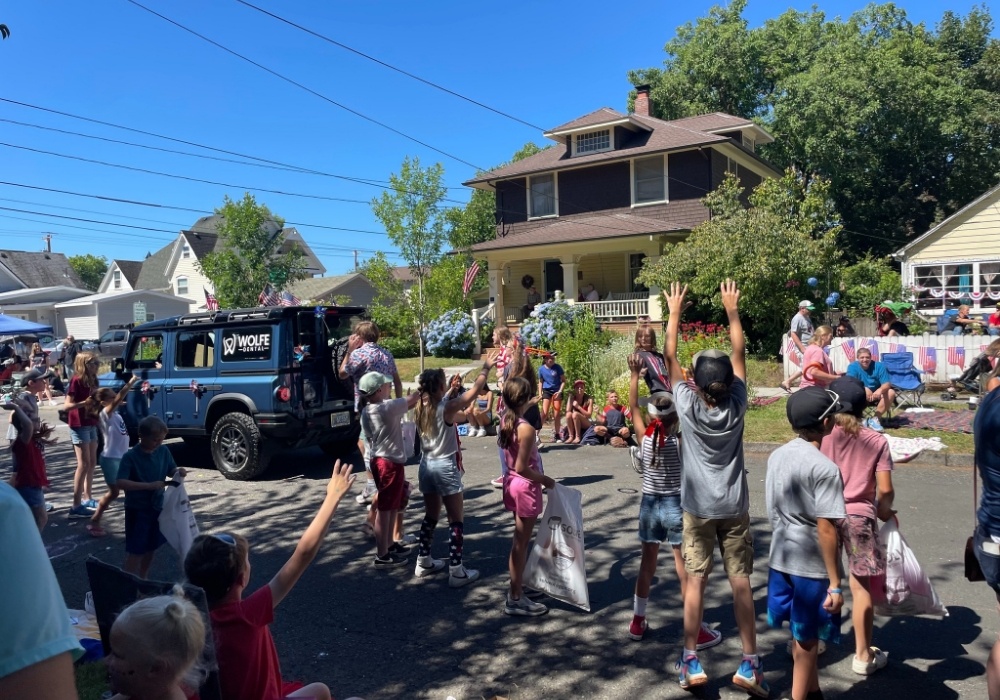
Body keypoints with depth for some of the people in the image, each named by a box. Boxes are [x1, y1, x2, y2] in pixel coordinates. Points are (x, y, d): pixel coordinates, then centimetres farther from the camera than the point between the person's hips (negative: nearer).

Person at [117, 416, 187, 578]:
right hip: (137, 510, -6)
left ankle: (142, 581, 36)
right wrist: (149, 485, -32)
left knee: (151, 548, 18)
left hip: (157, 507, 6)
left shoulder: (163, 451, -2)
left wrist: (178, 471, -13)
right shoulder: (130, 457, -18)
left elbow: (170, 470, 11)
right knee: (135, 551, 1)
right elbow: (120, 483, -26)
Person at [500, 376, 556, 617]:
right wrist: (545, 480, -12)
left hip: (512, 483, 9)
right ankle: (515, 599, 13)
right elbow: (522, 468, -25)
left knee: (520, 540, 24)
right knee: (521, 543, 2)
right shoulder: (526, 429, -25)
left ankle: (518, 584, 38)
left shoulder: (505, 420, -2)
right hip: (525, 487, -9)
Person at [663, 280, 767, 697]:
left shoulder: (687, 406, -14)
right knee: (741, 582, 6)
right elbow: (739, 354, 0)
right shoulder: (736, 405, -10)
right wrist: (732, 310, 6)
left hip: (698, 508, -1)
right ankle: (749, 664, 12)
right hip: (734, 508, 1)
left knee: (696, 581, 3)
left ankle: (691, 663, 9)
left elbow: (670, 358, -6)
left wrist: (674, 312, 1)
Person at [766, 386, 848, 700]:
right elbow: (825, 529, -19)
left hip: (781, 559, 7)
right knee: (806, 641, 9)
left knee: (803, 636, 23)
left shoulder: (776, 456, 2)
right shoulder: (824, 468, -20)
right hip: (811, 565, -7)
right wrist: (834, 583, -14)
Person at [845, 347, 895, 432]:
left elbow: (887, 384, -17)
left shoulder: (879, 366, -7)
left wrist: (880, 390, -42)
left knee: (891, 393, -25)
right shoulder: (852, 367, -11)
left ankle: (875, 419, -23)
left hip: (876, 396, 2)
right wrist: (863, 389, -46)